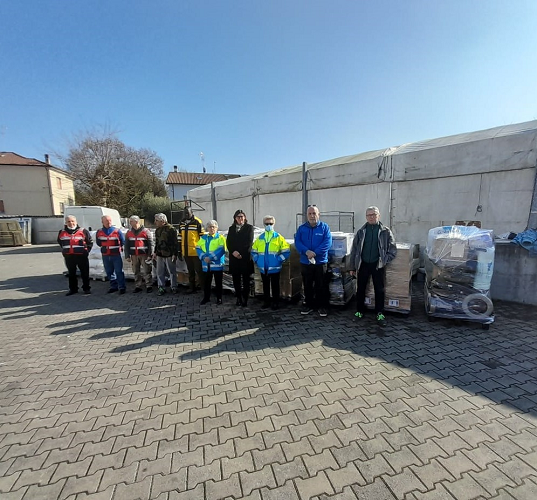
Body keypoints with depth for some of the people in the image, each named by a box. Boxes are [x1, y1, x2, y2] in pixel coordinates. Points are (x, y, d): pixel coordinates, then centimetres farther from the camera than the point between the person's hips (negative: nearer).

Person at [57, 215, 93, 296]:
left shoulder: (83, 231, -1)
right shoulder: (61, 232, 9)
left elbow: (90, 242, 6)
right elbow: (60, 242, 26)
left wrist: (87, 250, 0)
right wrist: (64, 250, 17)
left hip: (81, 255, -3)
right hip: (68, 256, 3)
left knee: (85, 272, 3)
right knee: (71, 274, 12)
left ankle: (86, 288, 15)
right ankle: (73, 289, 23)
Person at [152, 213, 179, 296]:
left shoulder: (171, 229, -11)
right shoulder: (157, 230, 14)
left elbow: (175, 243, -13)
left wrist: (174, 254, -16)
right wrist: (155, 252, 19)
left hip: (169, 255, -7)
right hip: (160, 255, 7)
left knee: (172, 272, 3)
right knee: (160, 273, 8)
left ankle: (174, 287, 15)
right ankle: (161, 288, 18)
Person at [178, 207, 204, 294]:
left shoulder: (197, 222, -7)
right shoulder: (182, 223, 12)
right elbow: (180, 238, 16)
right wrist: (179, 251, 14)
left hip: (196, 252, -6)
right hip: (186, 252, 6)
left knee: (199, 271, -1)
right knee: (190, 271, 15)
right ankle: (192, 288, 26)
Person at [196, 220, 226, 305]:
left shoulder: (220, 237, -1)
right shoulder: (203, 237, 13)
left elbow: (221, 250, -14)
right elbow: (198, 248, 5)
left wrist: (211, 257, -21)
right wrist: (203, 257, -13)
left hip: (217, 264, -4)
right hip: (206, 264, 4)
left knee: (218, 282, 6)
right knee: (206, 282, 12)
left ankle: (219, 298, 18)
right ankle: (206, 298, 26)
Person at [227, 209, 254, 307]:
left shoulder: (249, 227, 5)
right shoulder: (231, 228, 16)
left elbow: (249, 242, -4)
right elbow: (228, 242, 8)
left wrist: (241, 253, -11)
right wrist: (233, 252, -10)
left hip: (245, 257, -3)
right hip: (234, 257, 3)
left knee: (245, 279, -1)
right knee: (236, 279, 5)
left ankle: (245, 298, 6)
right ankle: (238, 298, 16)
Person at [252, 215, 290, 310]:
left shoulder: (278, 237, -2)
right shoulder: (260, 238, 8)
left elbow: (286, 251, -6)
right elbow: (253, 251, 15)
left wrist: (279, 260, -12)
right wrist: (257, 260, 3)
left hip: (274, 267, -3)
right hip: (263, 268, 4)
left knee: (275, 286, 6)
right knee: (265, 286, 14)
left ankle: (276, 302, 18)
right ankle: (266, 302, 26)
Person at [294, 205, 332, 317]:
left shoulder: (324, 227, -1)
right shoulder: (301, 228, 4)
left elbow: (327, 242, -12)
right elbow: (297, 242, -6)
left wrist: (314, 253, -22)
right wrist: (306, 251, -23)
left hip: (321, 262, -2)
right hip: (305, 262, 2)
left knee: (321, 286, 7)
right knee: (307, 286, 13)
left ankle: (322, 306, 22)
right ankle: (309, 305, 28)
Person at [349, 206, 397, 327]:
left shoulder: (385, 231, 1)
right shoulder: (361, 231, 4)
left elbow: (393, 249, 3)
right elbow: (354, 250, 5)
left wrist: (384, 261, -8)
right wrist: (352, 267, 3)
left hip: (378, 265, -1)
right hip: (363, 264, 2)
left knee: (379, 290, 7)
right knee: (360, 289, 9)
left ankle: (380, 314, 21)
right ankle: (359, 312, 24)